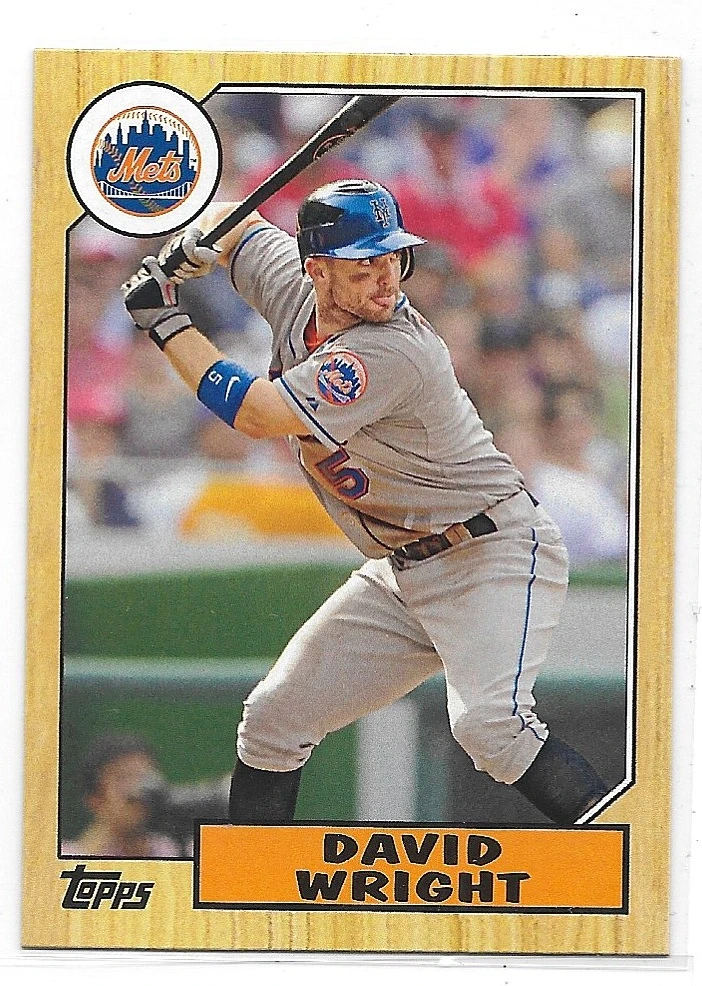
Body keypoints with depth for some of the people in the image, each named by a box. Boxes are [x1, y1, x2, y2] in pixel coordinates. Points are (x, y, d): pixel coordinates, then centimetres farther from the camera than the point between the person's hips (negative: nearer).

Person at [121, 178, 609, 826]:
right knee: (272, 720, 7)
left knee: (489, 725, -31)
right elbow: (239, 224, 18)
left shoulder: (393, 350, -27)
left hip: (495, 554, -9)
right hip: (401, 573, 9)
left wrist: (166, 322, -18)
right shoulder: (294, 290, -3)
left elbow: (255, 414, -29)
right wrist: (190, 248, -6)